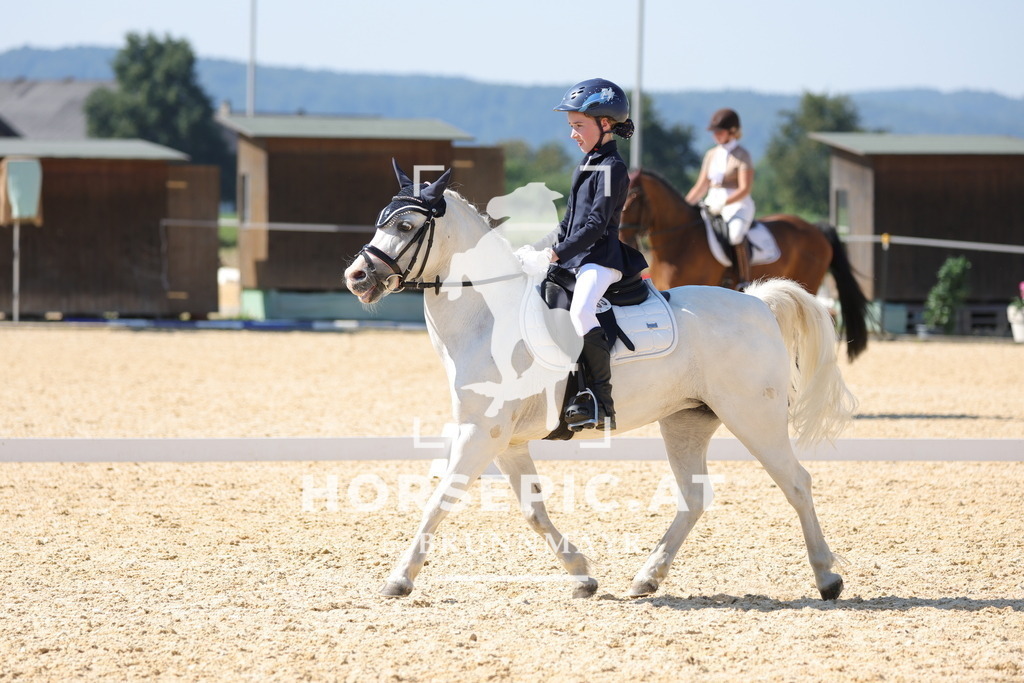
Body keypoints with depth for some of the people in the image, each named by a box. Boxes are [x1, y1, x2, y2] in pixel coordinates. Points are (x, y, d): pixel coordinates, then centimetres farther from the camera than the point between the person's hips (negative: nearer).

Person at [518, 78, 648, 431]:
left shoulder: (612, 168, -10)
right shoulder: (584, 166, 19)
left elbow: (596, 223, -18)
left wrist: (557, 253, -20)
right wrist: (546, 250, 11)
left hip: (600, 259, -11)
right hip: (573, 259, 11)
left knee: (581, 310, -35)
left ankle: (601, 400, -34)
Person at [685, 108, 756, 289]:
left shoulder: (741, 156, -4)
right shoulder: (712, 155, 15)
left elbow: (745, 189, -13)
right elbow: (701, 187, 17)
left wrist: (723, 203, -24)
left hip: (737, 205, -7)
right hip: (713, 205, 8)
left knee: (736, 234, -35)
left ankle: (744, 284, -33)